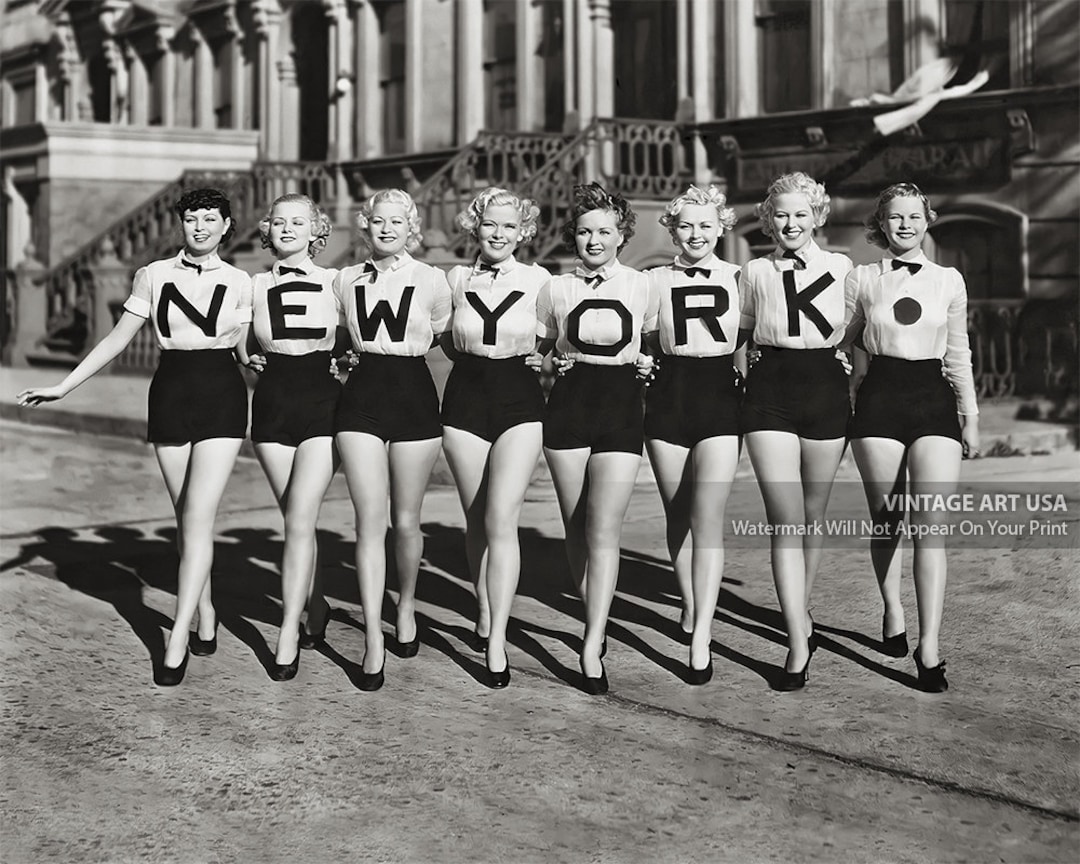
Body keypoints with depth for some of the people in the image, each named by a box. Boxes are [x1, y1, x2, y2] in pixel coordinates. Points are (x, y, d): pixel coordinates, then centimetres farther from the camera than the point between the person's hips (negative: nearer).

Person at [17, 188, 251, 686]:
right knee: (187, 519, 6)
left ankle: (177, 640, -12)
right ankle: (205, 617, 21)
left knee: (198, 519, -12)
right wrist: (62, 387, 8)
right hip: (170, 396, 2)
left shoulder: (239, 284, 4)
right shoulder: (153, 277, 6)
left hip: (221, 397, -2)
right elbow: (117, 340, 10)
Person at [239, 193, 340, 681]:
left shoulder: (336, 283, 2)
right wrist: (248, 359, 5)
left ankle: (288, 634, -9)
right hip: (273, 404, 3)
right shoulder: (255, 287, 7)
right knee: (297, 520, 9)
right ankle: (316, 608, 29)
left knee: (299, 521, -12)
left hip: (323, 405, -3)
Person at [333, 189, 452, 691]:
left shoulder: (432, 281, 0)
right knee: (370, 521, -6)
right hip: (362, 395, 1)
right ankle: (373, 640, -6)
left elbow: (444, 339, 12)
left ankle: (407, 605, 34)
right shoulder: (345, 281, 7)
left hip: (414, 393, -1)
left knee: (405, 520, 7)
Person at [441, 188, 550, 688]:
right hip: (466, 398, 3)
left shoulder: (538, 280, 0)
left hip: (519, 400, -3)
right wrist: (468, 355, 1)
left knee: (501, 520, -13)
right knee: (476, 521, 10)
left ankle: (496, 643, -12)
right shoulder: (457, 279, 6)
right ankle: (486, 611, 32)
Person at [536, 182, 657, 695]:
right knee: (576, 529, 6)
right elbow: (537, 348, 18)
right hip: (569, 403, 2)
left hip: (622, 405, -2)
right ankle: (596, 620, 24)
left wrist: (648, 362, 0)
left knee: (604, 530, -11)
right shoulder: (556, 289, 9)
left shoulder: (642, 287, 7)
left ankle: (591, 648, -12)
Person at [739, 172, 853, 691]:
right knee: (785, 523, -9)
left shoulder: (842, 268, 5)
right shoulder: (756, 273, 7)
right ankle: (799, 643, -10)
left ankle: (800, 612, 34)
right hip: (770, 394, -1)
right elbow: (735, 333, 17)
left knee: (813, 519, 12)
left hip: (826, 392, 1)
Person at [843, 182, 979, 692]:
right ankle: (892, 613, 31)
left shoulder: (949, 281, 10)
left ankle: (929, 649, -13)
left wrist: (970, 416, 12)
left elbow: (958, 354, 14)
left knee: (931, 527, -11)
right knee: (885, 523, 6)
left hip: (934, 400, 0)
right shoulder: (861, 280, 7)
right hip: (879, 400, 0)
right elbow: (841, 342, 11)